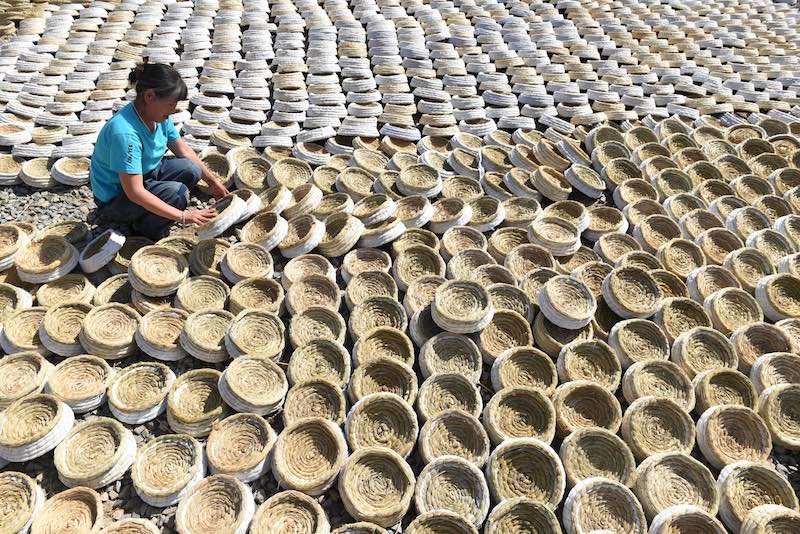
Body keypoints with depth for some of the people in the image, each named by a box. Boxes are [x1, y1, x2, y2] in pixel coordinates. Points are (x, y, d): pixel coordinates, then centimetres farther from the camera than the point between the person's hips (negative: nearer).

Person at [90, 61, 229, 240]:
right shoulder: (125, 133, -34)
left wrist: (212, 181, 4)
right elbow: (134, 192, -35)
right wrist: (183, 216, -35)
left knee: (191, 170, -10)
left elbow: (184, 151, 7)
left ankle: (144, 214, 6)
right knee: (177, 192, -28)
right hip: (115, 198, -8)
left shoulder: (160, 117, -9)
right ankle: (144, 231, -2)